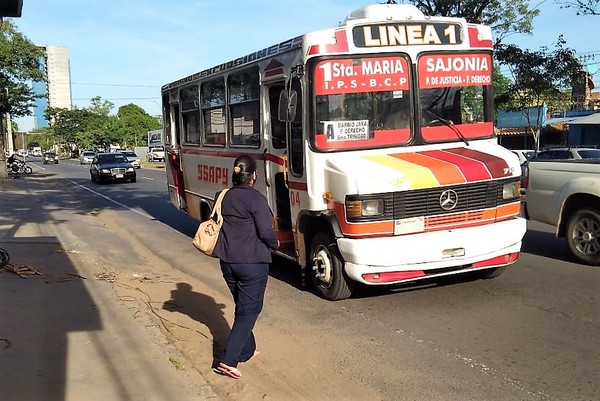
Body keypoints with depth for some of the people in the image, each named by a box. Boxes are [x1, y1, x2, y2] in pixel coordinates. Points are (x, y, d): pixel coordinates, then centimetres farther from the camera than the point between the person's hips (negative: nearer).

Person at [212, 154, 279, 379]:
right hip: (253, 263, -7)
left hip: (227, 261, 7)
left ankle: (246, 350, 32)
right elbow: (266, 232, -17)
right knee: (249, 311, 2)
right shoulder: (256, 199, -16)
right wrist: (275, 243, 3)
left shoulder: (222, 197, 4)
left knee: (242, 307, 22)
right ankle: (228, 360, -4)